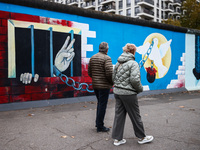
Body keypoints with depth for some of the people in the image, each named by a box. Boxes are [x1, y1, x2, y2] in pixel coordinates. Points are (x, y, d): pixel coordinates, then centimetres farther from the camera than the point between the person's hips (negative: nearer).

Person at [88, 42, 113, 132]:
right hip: (104, 85, -7)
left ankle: (98, 122, 30)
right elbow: (109, 73, -21)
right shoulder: (106, 58, -14)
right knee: (102, 105, 2)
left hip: (95, 84, 7)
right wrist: (112, 82, -6)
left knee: (99, 103, 22)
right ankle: (100, 127, 11)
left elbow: (89, 72, 10)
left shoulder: (93, 58, 8)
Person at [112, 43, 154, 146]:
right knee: (135, 116, 8)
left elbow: (113, 78, 12)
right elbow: (135, 79, -22)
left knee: (119, 115, 12)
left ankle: (117, 139, 19)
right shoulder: (133, 63, -14)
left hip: (117, 92, 7)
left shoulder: (118, 63, 10)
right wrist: (140, 89, -6)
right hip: (128, 94, -7)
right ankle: (142, 137, 25)